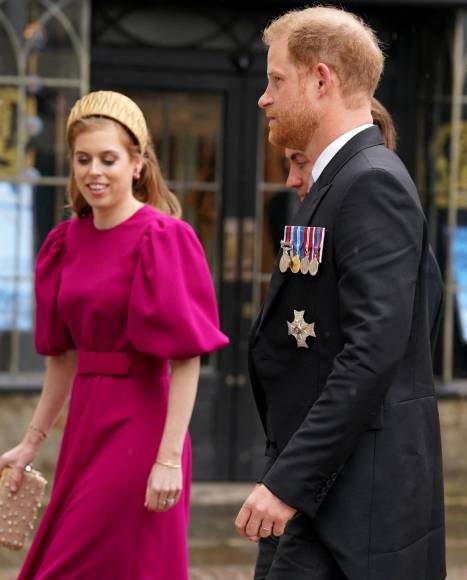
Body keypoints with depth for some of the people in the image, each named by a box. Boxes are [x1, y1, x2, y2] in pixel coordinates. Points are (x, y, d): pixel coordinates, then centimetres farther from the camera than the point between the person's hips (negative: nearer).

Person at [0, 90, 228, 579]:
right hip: (85, 425, 8)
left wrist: (169, 460, -20)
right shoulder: (67, 241, 8)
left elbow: (186, 359, -15)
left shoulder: (162, 239, -13)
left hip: (137, 425, -8)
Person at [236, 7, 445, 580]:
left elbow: (374, 351, -23)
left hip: (355, 504, -10)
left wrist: (290, 483, -24)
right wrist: (285, 476, 16)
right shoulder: (338, 183, 18)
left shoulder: (375, 183, -14)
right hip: (316, 487, 10)